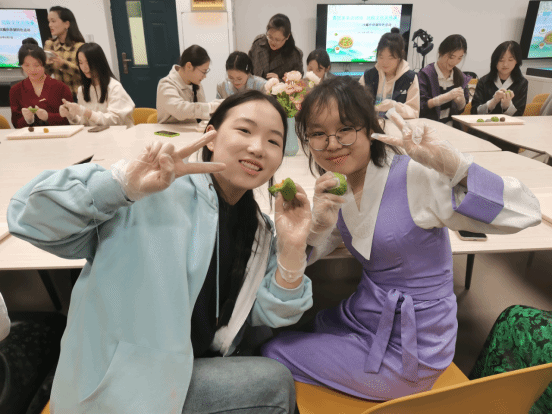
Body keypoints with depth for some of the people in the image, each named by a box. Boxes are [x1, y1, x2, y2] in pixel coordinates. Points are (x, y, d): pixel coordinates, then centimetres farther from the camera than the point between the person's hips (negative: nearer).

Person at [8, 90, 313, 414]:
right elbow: (31, 220, -21)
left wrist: (292, 250, -17)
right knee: (272, 383, -12)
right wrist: (123, 183, -37)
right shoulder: (161, 192, -20)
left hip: (201, 369, 6)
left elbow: (268, 314, -1)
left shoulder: (259, 229, 0)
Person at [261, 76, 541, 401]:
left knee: (274, 352, 2)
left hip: (407, 352, -6)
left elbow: (526, 212, -25)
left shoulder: (414, 177, -23)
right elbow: (306, 256, 1)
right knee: (279, 335, 19)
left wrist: (452, 164, -38)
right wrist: (318, 223, -20)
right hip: (365, 317, 6)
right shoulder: (337, 186, -3)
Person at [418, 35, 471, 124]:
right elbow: (420, 107, -12)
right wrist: (446, 97, -18)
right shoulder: (425, 74, -4)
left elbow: (462, 110, 18)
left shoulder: (460, 77, 11)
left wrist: (461, 99, -4)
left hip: (450, 126, 5)